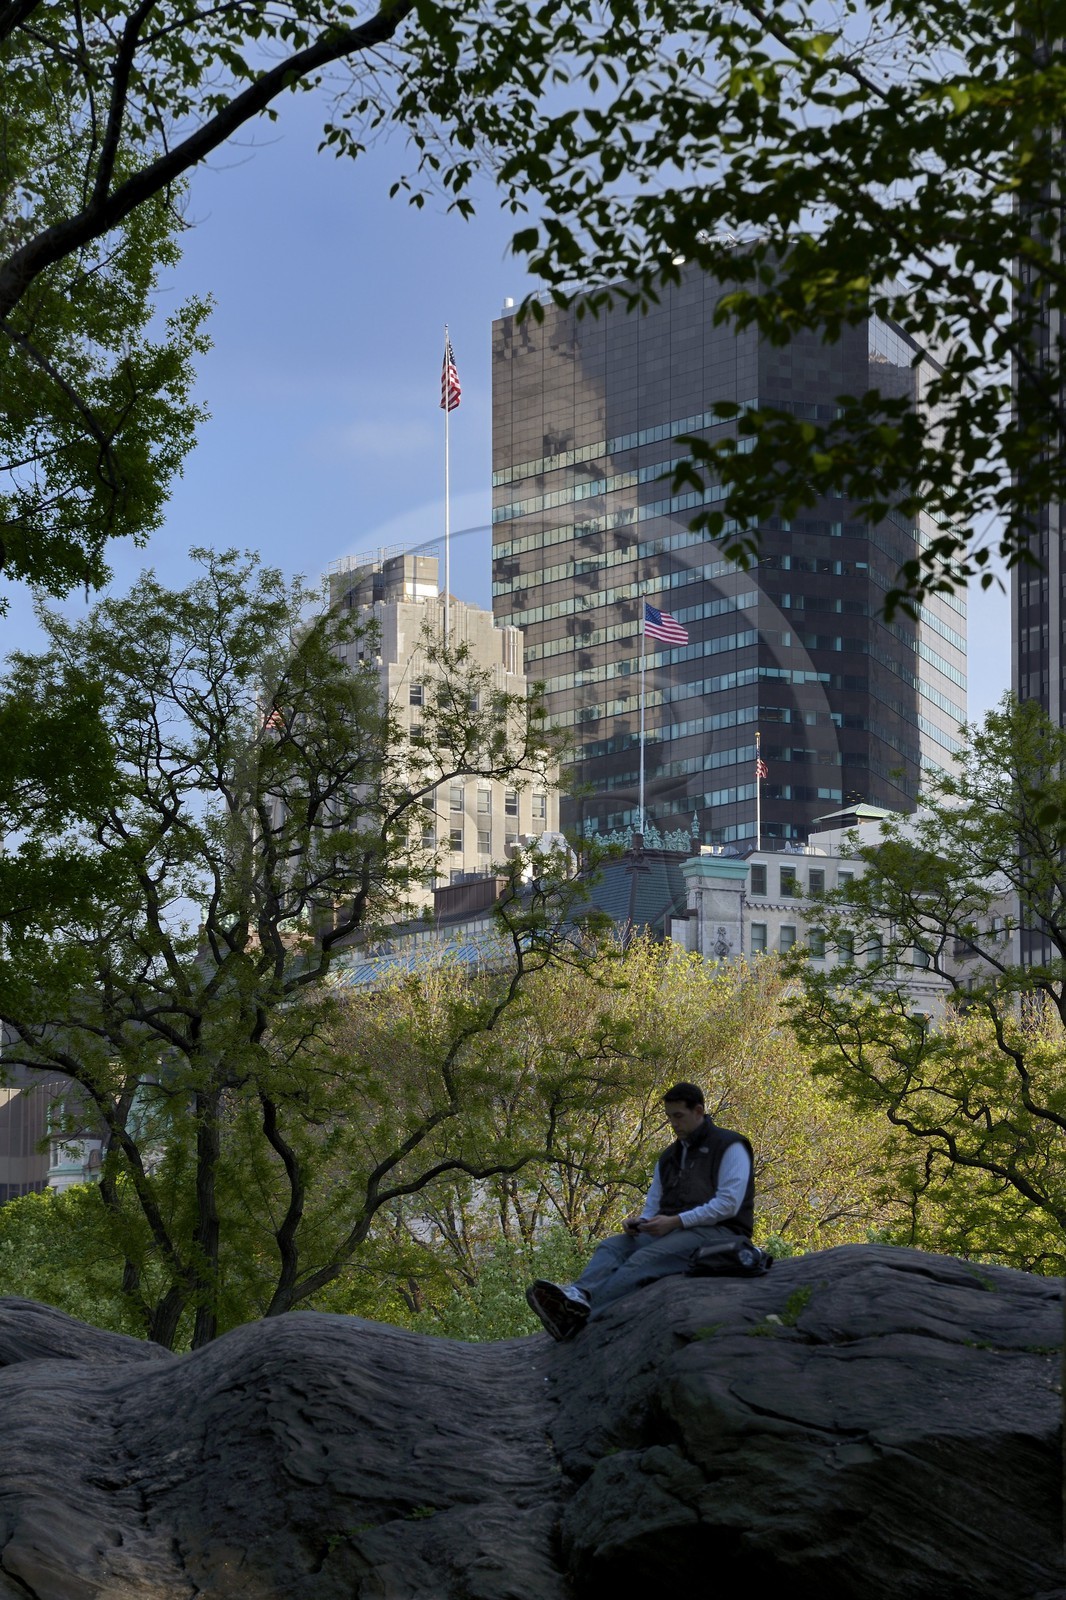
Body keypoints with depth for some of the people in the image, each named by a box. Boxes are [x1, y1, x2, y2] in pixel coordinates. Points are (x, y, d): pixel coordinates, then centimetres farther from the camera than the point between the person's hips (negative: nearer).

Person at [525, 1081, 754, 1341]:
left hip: (717, 1232, -8)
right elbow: (653, 1207, 24)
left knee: (645, 1259, -32)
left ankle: (578, 1318, -51)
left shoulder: (729, 1147, -1)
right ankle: (579, 1296, -49)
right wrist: (639, 1222, -2)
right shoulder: (668, 1158, 23)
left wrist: (675, 1221, -18)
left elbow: (728, 1204, -12)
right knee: (610, 1247, -17)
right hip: (671, 1232, 8)